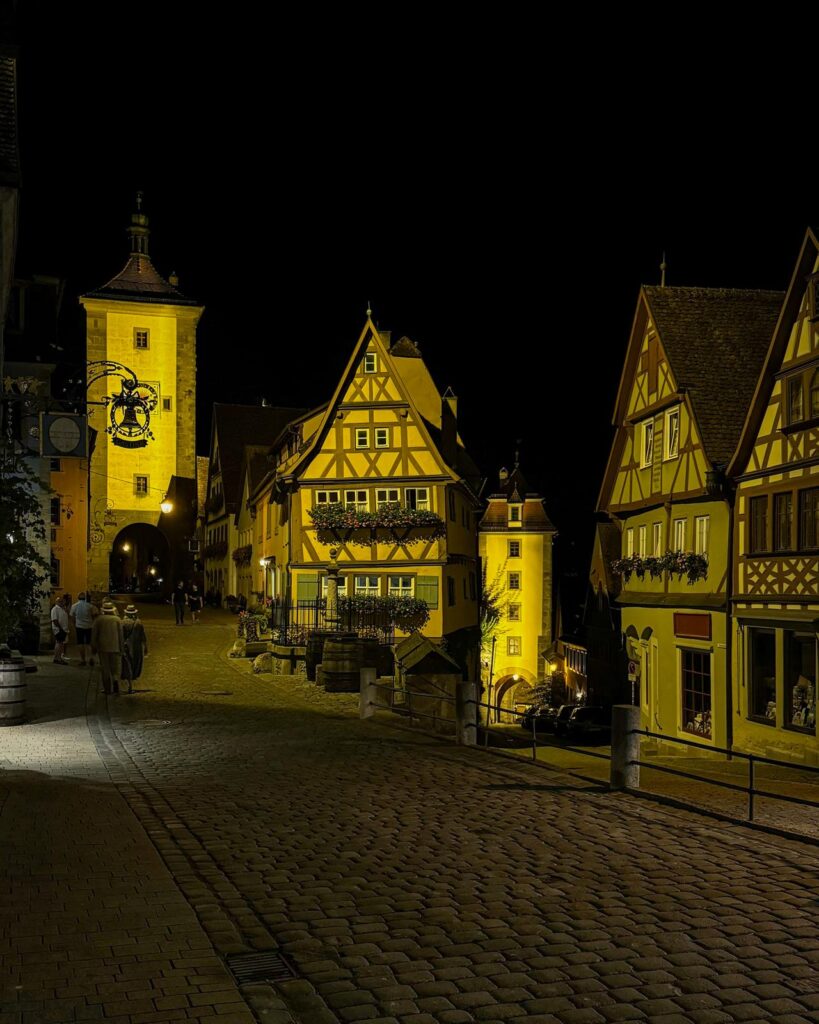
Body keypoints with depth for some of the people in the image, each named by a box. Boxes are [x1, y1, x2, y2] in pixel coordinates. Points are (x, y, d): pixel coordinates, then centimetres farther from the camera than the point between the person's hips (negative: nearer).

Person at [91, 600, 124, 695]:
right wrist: (121, 649, 4)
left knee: (105, 669, 11)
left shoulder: (99, 619, -2)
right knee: (116, 669, 4)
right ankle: (116, 688, -16)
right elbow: (120, 635, -2)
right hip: (115, 647, 0)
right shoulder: (117, 619, -3)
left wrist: (93, 648, 10)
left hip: (102, 648, 1)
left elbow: (94, 635, 1)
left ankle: (107, 689, 14)